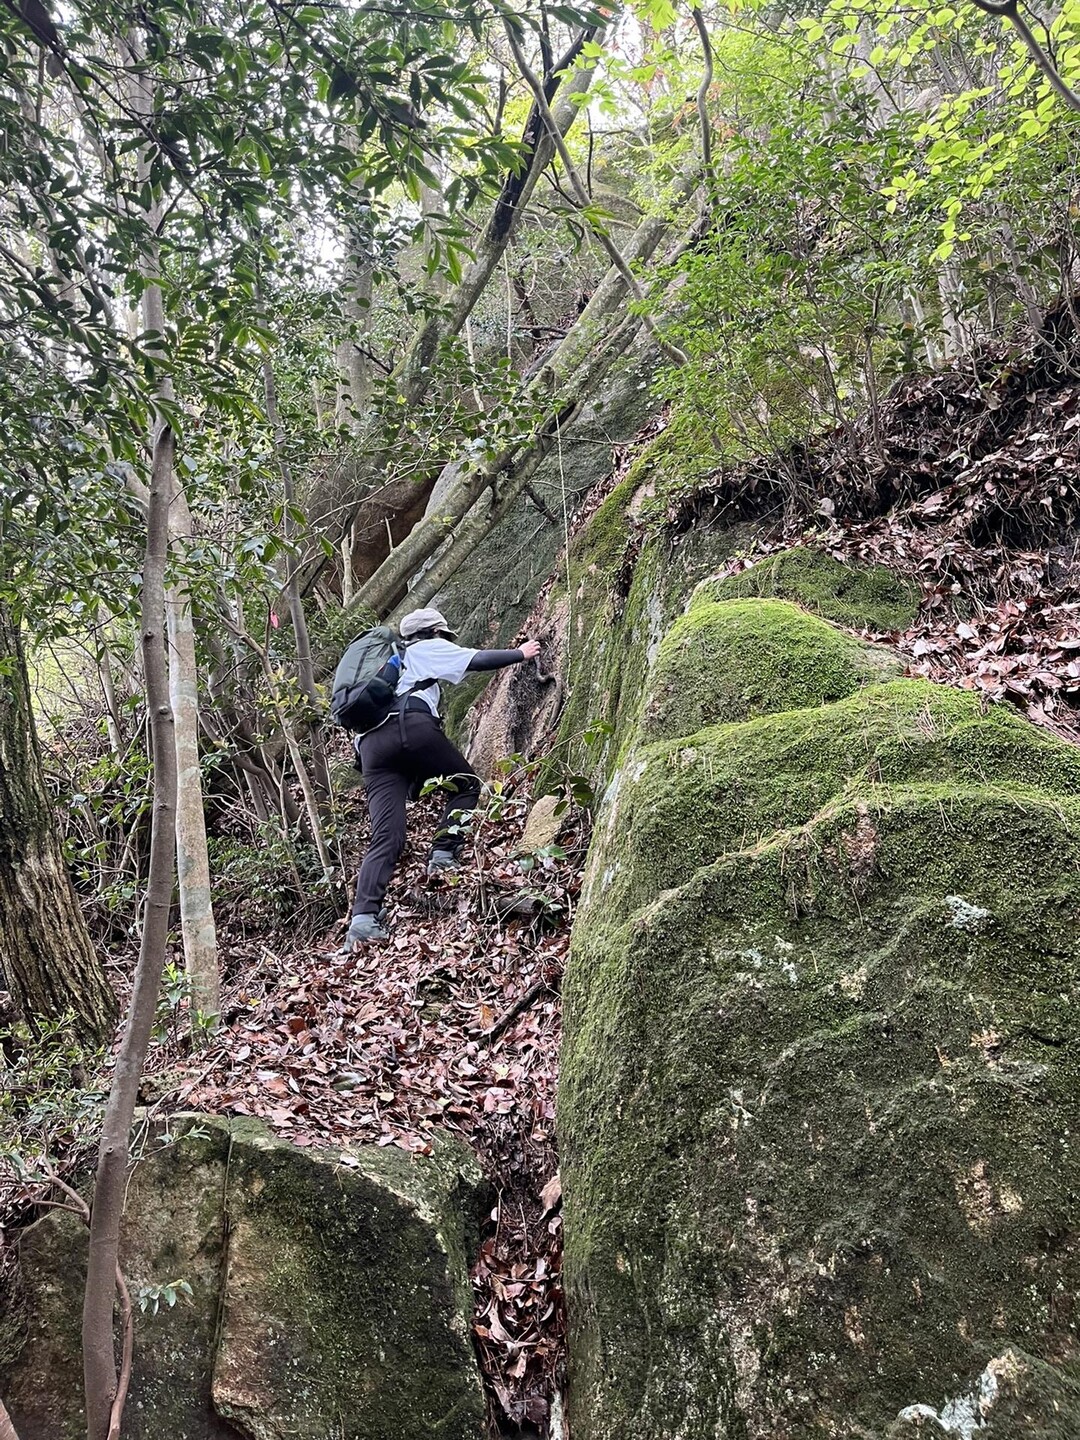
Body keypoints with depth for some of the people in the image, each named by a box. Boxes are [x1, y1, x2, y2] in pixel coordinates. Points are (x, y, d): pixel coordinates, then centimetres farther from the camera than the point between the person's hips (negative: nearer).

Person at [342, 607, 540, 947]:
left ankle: (363, 918, -18)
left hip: (370, 742, 6)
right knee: (466, 784, 17)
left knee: (385, 837, -2)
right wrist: (521, 653, 30)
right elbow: (479, 660, 14)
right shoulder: (430, 648, 22)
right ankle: (444, 855, -2)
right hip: (411, 725, -6)